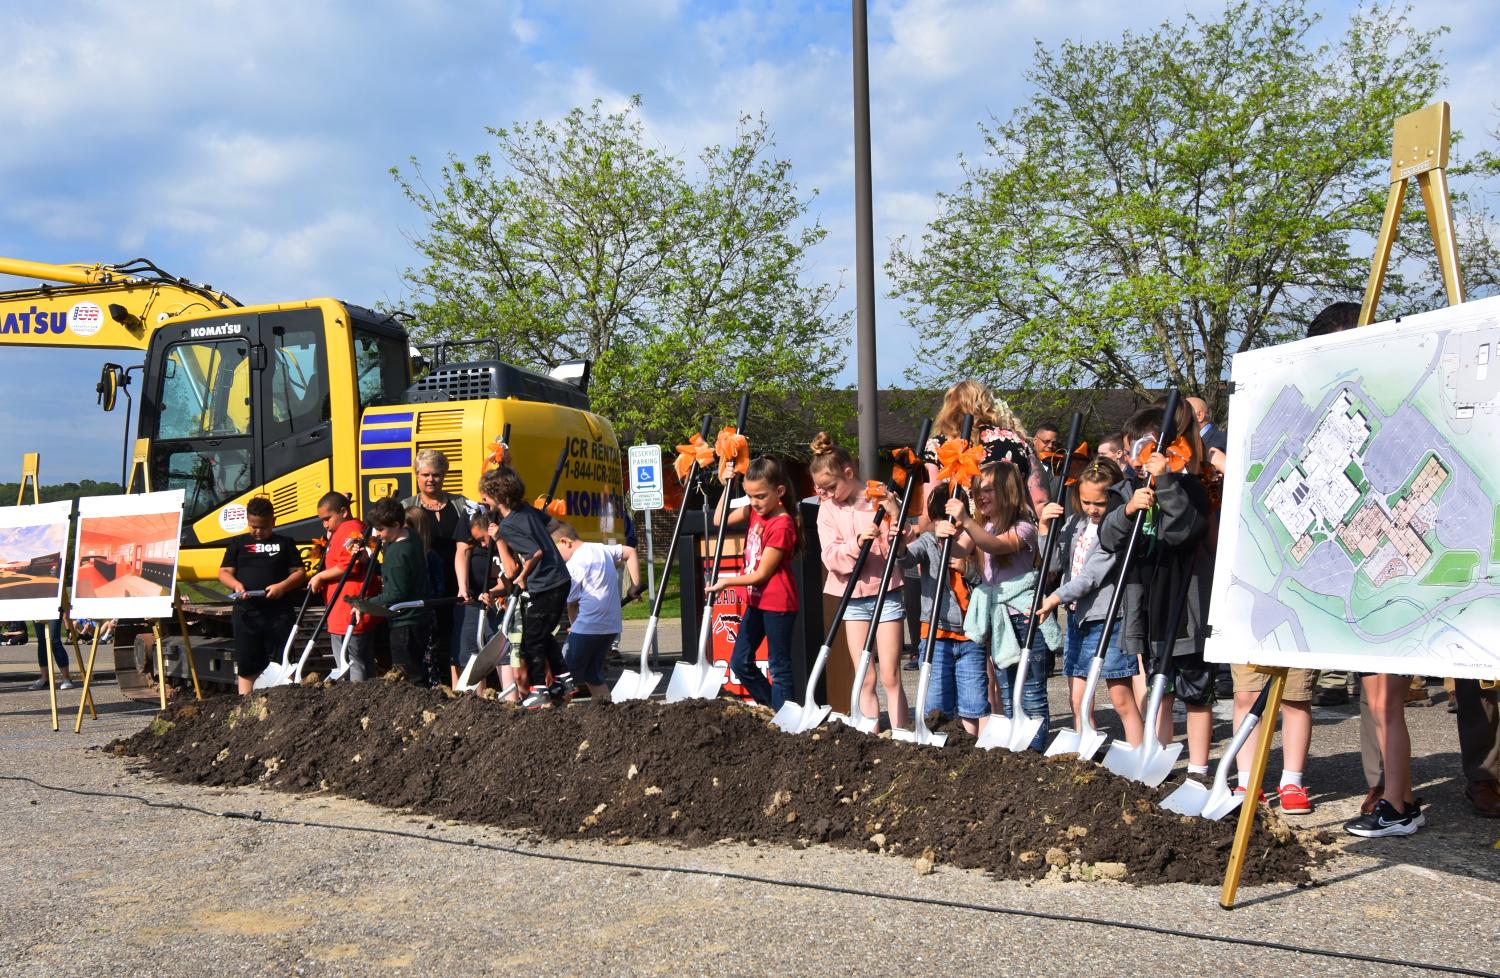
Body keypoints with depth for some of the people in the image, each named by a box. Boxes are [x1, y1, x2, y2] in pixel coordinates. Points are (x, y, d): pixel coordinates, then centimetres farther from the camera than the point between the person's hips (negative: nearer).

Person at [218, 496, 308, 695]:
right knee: (246, 666, 6)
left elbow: (300, 574, 7)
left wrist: (283, 586, -12)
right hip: (246, 613, 1)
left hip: (280, 613, -1)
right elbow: (224, 572, 10)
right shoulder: (238, 544, 13)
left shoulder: (285, 543, 10)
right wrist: (236, 584, -12)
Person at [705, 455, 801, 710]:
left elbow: (761, 574, -19)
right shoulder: (754, 511, 4)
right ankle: (772, 708, 26)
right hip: (756, 601, 9)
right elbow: (721, 521, 15)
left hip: (778, 604, -9)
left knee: (779, 668, 0)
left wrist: (726, 582, -10)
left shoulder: (782, 525, -21)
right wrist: (726, 486, 3)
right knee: (740, 663, 13)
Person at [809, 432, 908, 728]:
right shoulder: (827, 509, 3)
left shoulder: (880, 499, -6)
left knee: (890, 677, -3)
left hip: (886, 593, -3)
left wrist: (894, 516, -27)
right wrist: (858, 542, -25)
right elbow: (831, 556, -7)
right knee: (865, 679, 6)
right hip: (853, 597, 3)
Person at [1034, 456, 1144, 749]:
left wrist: (1056, 598, -17)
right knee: (1078, 700, 11)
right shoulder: (1075, 522, 10)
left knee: (1121, 698, -1)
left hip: (1106, 619, -7)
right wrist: (1046, 528, 0)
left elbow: (1091, 576, -18)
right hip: (1077, 617, 7)